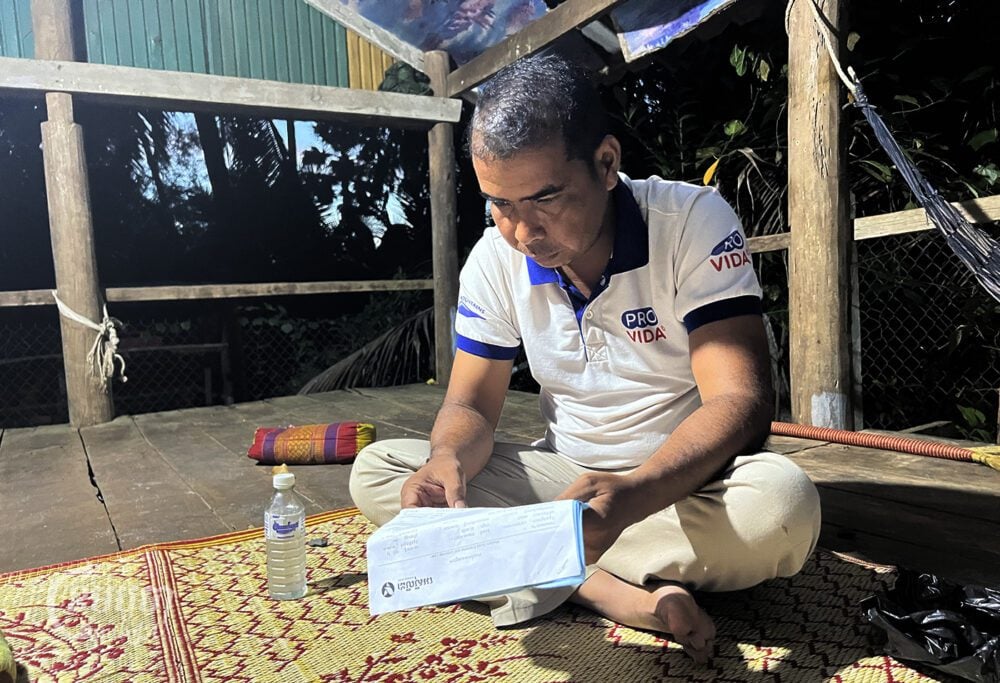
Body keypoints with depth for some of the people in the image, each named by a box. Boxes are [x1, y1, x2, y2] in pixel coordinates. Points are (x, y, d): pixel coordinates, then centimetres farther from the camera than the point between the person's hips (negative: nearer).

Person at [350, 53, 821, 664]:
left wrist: (631, 496, -42)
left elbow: (739, 399, -24)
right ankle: (617, 593, -22)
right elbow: (472, 404, -1)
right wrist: (449, 460, -27)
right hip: (563, 476, 4)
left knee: (782, 504, -36)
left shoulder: (694, 223, -17)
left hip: (684, 480, -3)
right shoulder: (495, 258, -5)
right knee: (374, 472, -13)